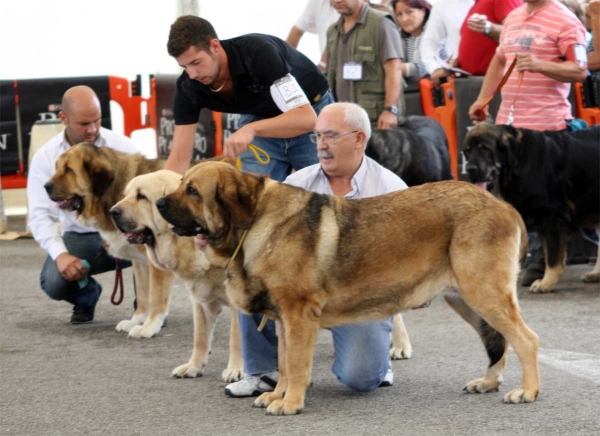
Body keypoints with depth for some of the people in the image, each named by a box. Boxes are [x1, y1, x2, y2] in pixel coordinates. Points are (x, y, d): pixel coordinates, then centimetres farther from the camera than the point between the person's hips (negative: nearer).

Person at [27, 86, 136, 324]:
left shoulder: (121, 145, -5)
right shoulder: (45, 157, -3)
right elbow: (41, 214, -8)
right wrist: (60, 254, -26)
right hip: (79, 237, 1)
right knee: (53, 282, -28)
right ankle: (86, 295, 13)